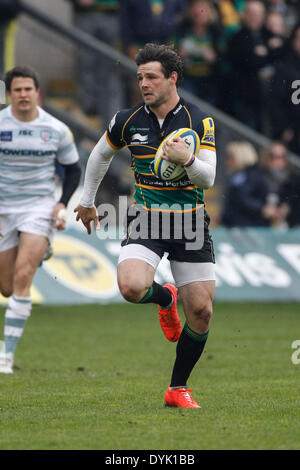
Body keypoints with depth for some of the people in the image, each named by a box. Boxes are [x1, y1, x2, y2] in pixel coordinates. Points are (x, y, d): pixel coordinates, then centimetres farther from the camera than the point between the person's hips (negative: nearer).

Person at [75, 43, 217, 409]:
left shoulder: (199, 122, -6)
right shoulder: (128, 121, -1)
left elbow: (208, 177, -11)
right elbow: (100, 155, 18)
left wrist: (188, 159, -32)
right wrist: (87, 201, 24)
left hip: (189, 221, 0)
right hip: (145, 220, 0)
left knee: (201, 312, -3)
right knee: (131, 287, -27)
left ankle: (177, 388, 15)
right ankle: (164, 298, 10)